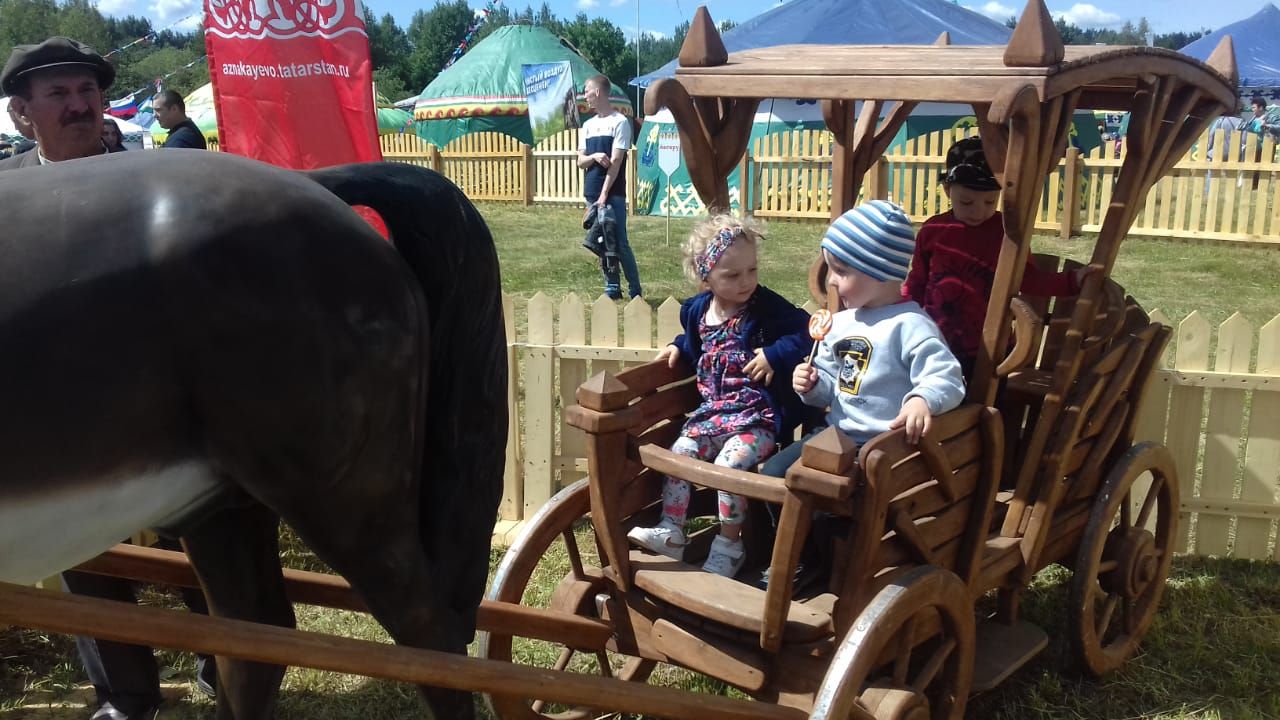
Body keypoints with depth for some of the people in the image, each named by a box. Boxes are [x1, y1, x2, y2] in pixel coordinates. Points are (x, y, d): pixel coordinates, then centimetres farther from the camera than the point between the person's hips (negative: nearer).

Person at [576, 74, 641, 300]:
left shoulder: (619, 122, -6)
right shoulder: (587, 125, 14)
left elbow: (616, 161, -12)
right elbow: (580, 161, 10)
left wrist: (604, 195, -17)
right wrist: (595, 156, -13)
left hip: (613, 193, -6)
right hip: (591, 193, 6)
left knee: (620, 243, -7)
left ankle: (635, 290, 1)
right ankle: (612, 288, 14)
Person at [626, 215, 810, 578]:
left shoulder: (767, 307, -11)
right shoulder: (697, 309, 7)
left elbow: (805, 333, -15)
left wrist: (775, 354, -23)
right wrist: (679, 347, 14)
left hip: (758, 414, -6)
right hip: (713, 409, 7)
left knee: (730, 461, -25)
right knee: (679, 453, -7)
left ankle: (729, 544, -8)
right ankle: (670, 532, 3)